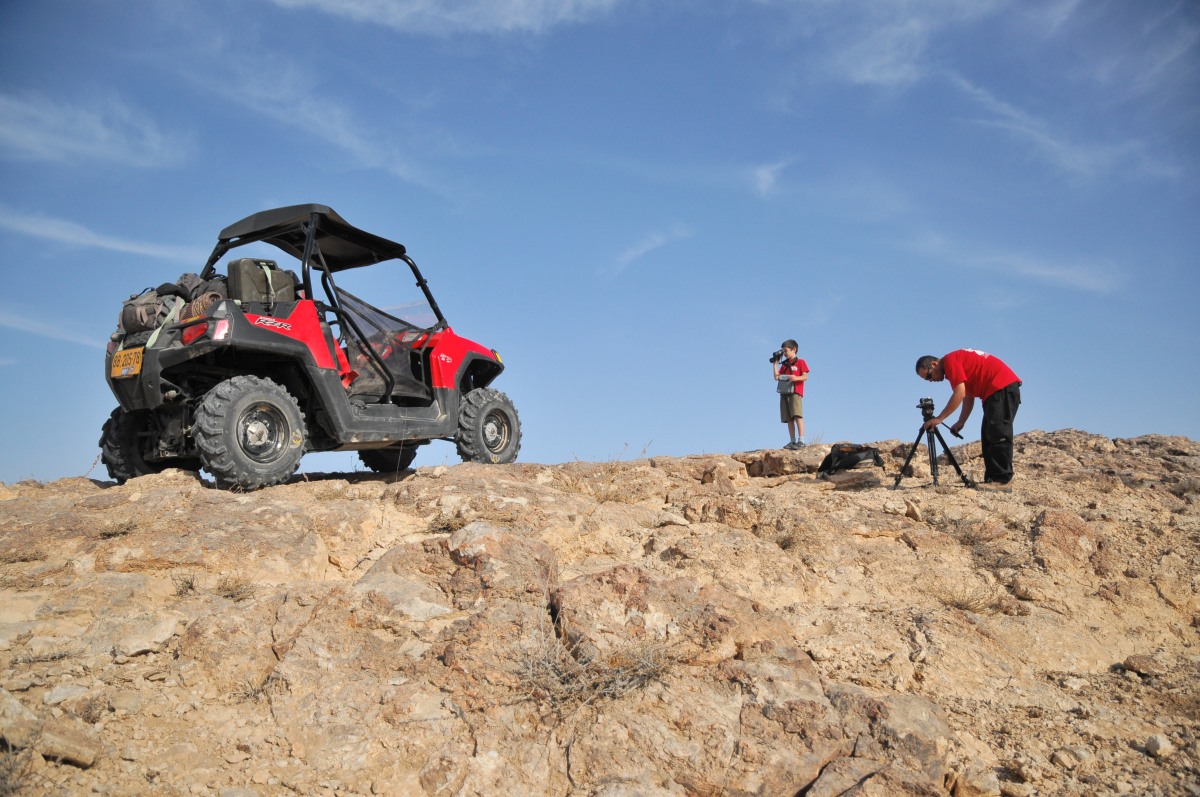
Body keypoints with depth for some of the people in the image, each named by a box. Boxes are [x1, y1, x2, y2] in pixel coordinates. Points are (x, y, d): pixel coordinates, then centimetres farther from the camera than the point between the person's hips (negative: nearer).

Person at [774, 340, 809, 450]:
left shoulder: (800, 362, 4)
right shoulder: (784, 364, 21)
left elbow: (805, 377, -4)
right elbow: (776, 377, 13)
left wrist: (796, 378, -22)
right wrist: (775, 364, 10)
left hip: (795, 392, -6)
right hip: (784, 393, 6)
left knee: (797, 416, -16)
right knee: (789, 419, 2)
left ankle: (801, 441, -19)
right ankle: (792, 441, 5)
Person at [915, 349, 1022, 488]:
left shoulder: (950, 361, -11)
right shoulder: (958, 363, 20)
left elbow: (959, 394, -19)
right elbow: (968, 397, 19)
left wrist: (939, 418, -16)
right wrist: (961, 422, 10)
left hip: (1003, 386, -11)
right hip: (995, 390, 11)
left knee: (998, 434, -13)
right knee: (989, 435, 9)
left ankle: (1002, 479, -15)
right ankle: (991, 479, 9)